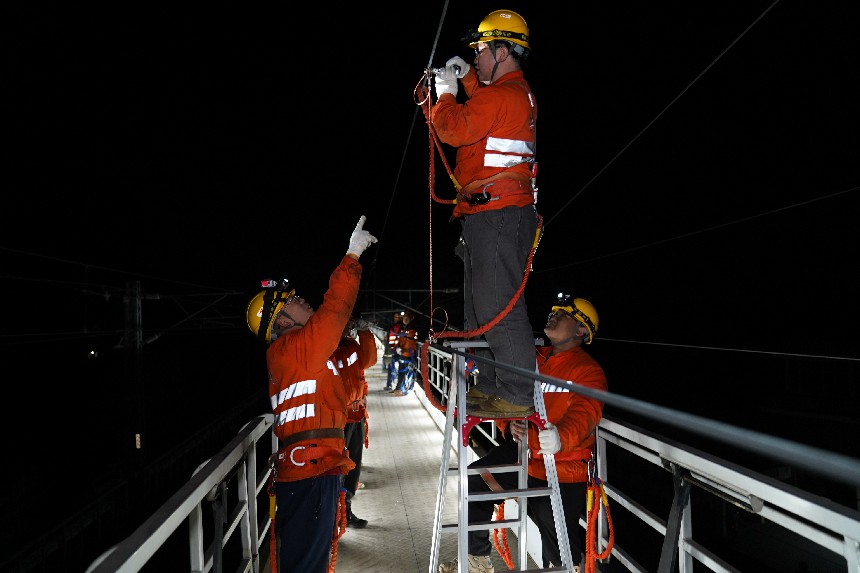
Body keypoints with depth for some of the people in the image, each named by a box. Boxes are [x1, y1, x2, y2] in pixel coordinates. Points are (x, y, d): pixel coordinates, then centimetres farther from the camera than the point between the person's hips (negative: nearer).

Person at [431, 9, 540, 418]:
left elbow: (456, 128, -17)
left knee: (498, 306, -12)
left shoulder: (502, 94, -10)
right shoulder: (517, 93, 22)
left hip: (496, 212, -11)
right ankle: (491, 385, 21)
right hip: (495, 213, 11)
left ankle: (518, 396, -8)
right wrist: (466, 78, 31)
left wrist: (445, 94, 0)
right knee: (480, 304, 15)